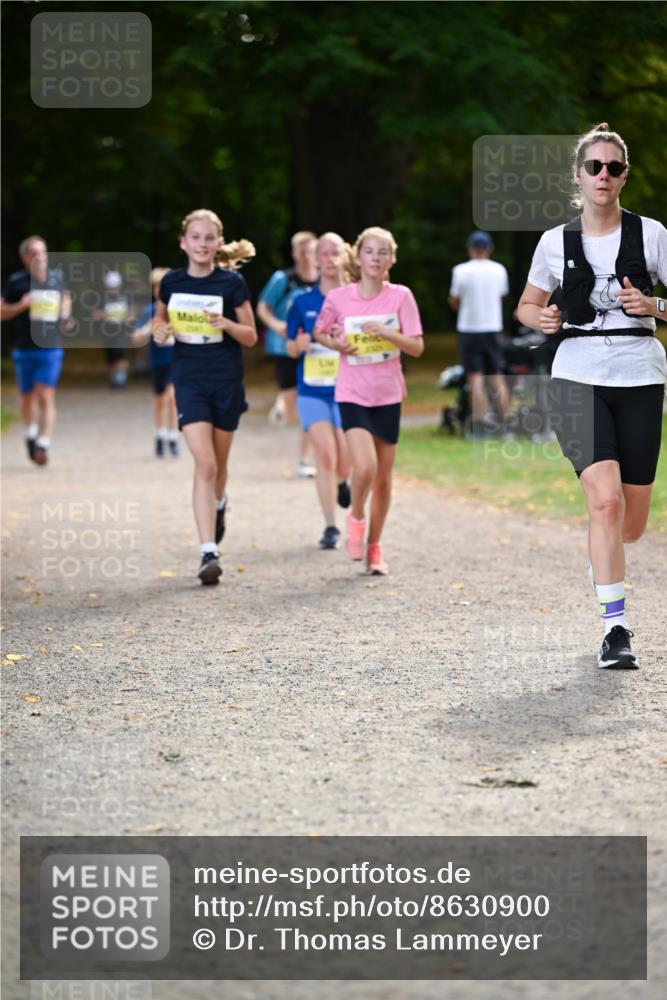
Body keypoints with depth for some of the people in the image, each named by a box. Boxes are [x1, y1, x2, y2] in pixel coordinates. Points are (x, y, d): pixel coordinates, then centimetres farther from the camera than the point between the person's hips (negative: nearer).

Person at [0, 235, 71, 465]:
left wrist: (66, 312, 3)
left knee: (46, 397, -11)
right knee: (28, 397, 14)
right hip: (24, 349, 0)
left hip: (51, 348, 0)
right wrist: (21, 305, -17)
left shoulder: (57, 277, 3)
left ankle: (43, 445, -14)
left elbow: (66, 298, 24)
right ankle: (30, 435, 38)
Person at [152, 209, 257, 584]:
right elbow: (161, 318, 19)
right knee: (205, 464, -13)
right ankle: (209, 552, -15)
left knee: (218, 465, 13)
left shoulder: (232, 283, -5)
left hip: (227, 380, 0)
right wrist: (160, 329, -5)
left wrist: (225, 324, -20)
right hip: (189, 380, 0)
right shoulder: (172, 282, 1)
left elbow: (251, 337, -1)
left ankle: (218, 504, 49)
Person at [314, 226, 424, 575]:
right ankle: (356, 517, 10)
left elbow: (417, 347, -5)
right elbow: (319, 333, 12)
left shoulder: (400, 296, -4)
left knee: (383, 478, 8)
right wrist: (336, 343, -8)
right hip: (352, 394, -2)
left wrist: (387, 334, -20)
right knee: (365, 468, -21)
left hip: (388, 395, 2)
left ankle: (374, 547, 24)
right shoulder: (338, 298, -5)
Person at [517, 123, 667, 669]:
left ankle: (602, 559, 44)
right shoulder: (556, 242, 5)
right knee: (606, 500, -19)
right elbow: (527, 304, 18)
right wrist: (541, 319, -3)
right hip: (578, 377, -1)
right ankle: (615, 628, -15)